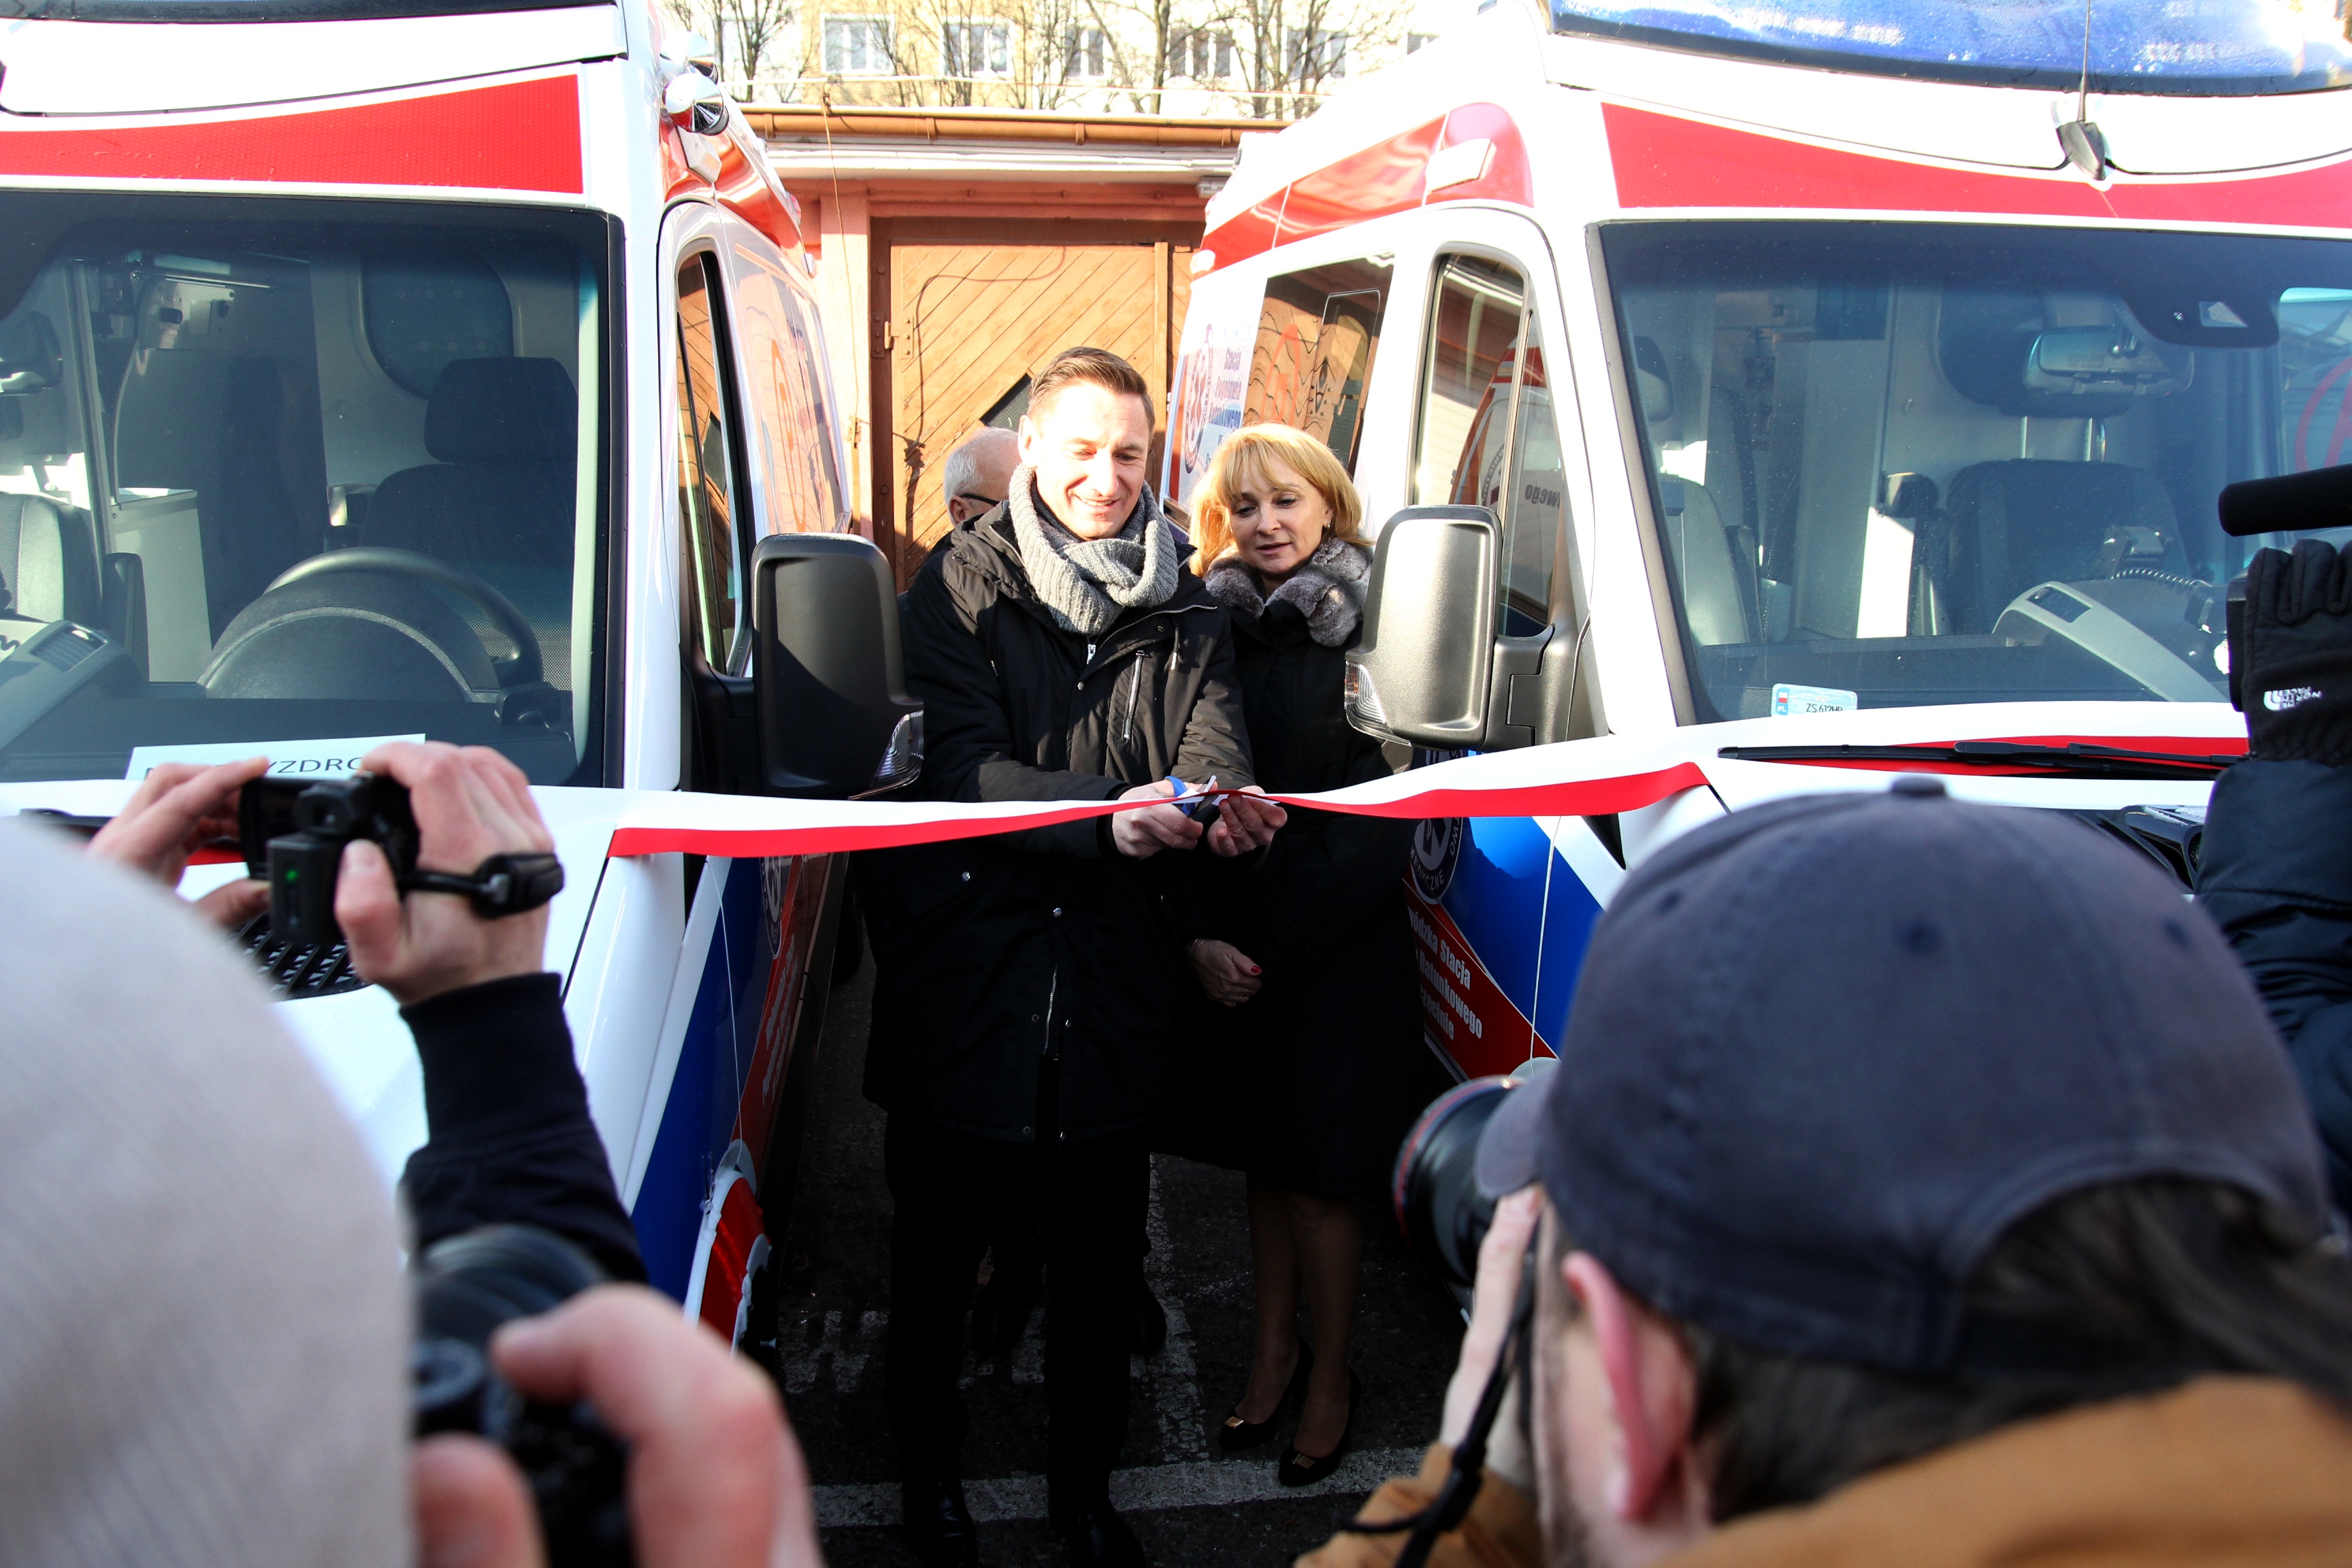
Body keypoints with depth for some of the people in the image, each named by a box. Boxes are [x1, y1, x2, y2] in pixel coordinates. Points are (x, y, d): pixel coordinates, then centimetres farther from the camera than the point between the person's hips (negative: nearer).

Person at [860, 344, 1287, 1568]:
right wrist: (1105, 816, -33)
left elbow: (1209, 738, -6)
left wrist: (1224, 805, -32)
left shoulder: (1183, 608, 7)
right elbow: (960, 763, -17)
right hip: (963, 977, -2)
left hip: (1111, 982, 3)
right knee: (938, 1246, 14)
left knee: (1100, 1255, 15)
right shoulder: (963, 583, -4)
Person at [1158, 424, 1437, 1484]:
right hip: (1228, 945, 4)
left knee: (1320, 1176, 5)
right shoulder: (1214, 630, 3)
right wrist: (1201, 936, -8)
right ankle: (1275, 1349, 33)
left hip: (1339, 950, -4)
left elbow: (1377, 827, -12)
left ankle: (1331, 1372, 25)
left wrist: (1266, 947, -13)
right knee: (1263, 1161, 16)